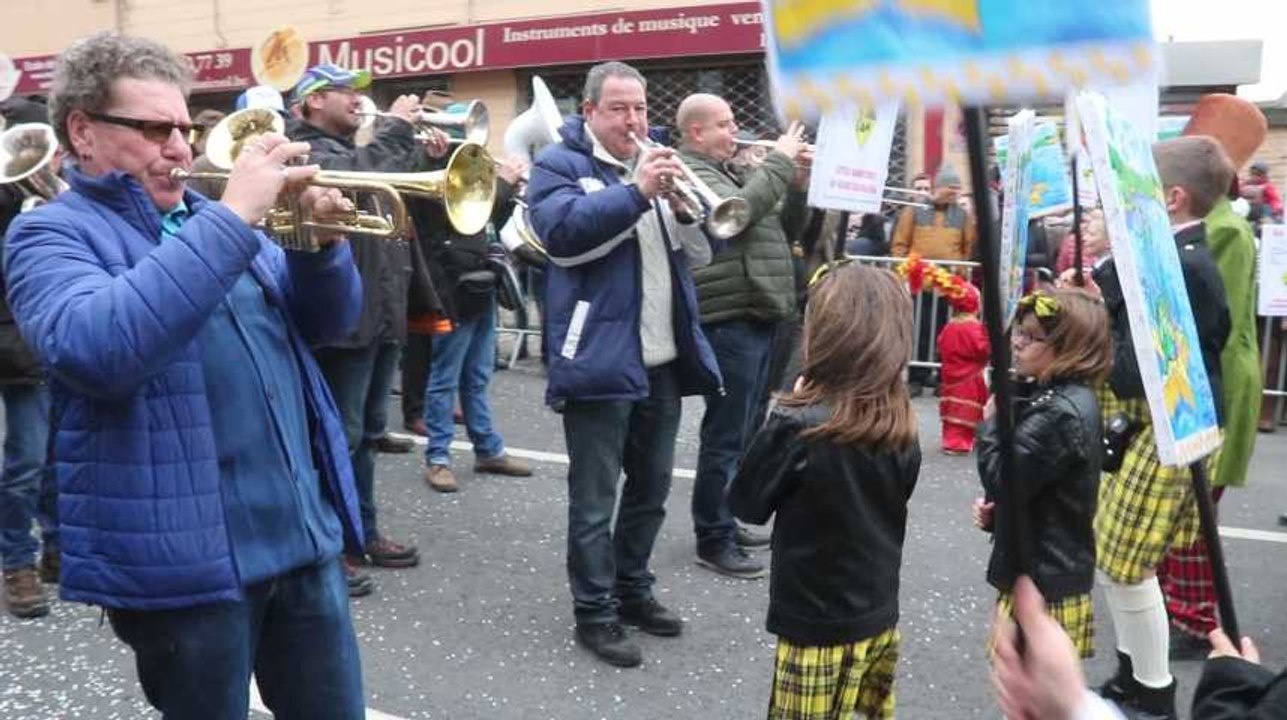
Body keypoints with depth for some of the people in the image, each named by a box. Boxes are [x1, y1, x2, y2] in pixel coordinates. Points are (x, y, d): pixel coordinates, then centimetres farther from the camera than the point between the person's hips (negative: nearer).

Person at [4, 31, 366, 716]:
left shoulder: (209, 218, 15)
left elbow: (326, 321, 14)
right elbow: (94, 349, -28)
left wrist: (322, 242, -8)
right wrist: (232, 217, -27)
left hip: (304, 530, 6)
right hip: (183, 556, -6)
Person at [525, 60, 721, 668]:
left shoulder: (655, 162, 17)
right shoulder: (559, 164, -2)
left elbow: (699, 250, 10)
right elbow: (561, 231, -21)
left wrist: (683, 205, -10)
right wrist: (636, 193, -26)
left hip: (664, 359, 7)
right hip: (600, 360, -7)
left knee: (651, 487, 16)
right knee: (594, 498, 1)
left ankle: (632, 589, 31)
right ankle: (595, 613, 12)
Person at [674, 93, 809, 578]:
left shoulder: (734, 173, 21)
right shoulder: (689, 173, -8)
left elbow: (785, 225, 22)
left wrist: (797, 184, 5)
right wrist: (779, 160, -14)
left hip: (756, 317, 10)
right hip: (729, 319, -10)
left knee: (744, 431, 17)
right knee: (726, 436, -5)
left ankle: (725, 523, 29)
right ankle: (713, 541, 4)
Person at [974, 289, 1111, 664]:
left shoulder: (1059, 412, -24)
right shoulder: (1065, 399, 9)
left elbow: (1002, 481, -23)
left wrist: (991, 422, -9)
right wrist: (994, 511, -1)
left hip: (1043, 579, -10)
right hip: (1053, 572, 10)